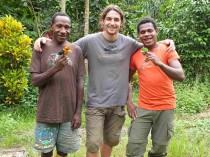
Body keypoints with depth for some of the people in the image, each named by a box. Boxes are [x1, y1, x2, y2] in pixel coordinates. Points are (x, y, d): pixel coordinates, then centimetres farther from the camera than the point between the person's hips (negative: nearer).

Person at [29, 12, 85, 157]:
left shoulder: (76, 50, 3)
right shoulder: (41, 48, -1)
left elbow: (80, 82, 3)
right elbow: (35, 81, -6)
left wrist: (78, 112, 0)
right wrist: (54, 69, -23)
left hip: (69, 113, 1)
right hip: (46, 113, -1)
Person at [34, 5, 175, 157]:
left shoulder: (129, 43, -1)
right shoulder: (90, 41, -9)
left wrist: (165, 42, 1)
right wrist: (45, 40, -15)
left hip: (118, 104, 3)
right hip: (96, 103, -3)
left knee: (112, 141, 20)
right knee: (93, 144, -3)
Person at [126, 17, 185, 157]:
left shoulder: (167, 50, -5)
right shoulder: (135, 54, 3)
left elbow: (181, 76, -18)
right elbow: (127, 79, 15)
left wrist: (159, 63, -31)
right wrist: (129, 102, 3)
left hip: (166, 108, -2)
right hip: (143, 108, 2)